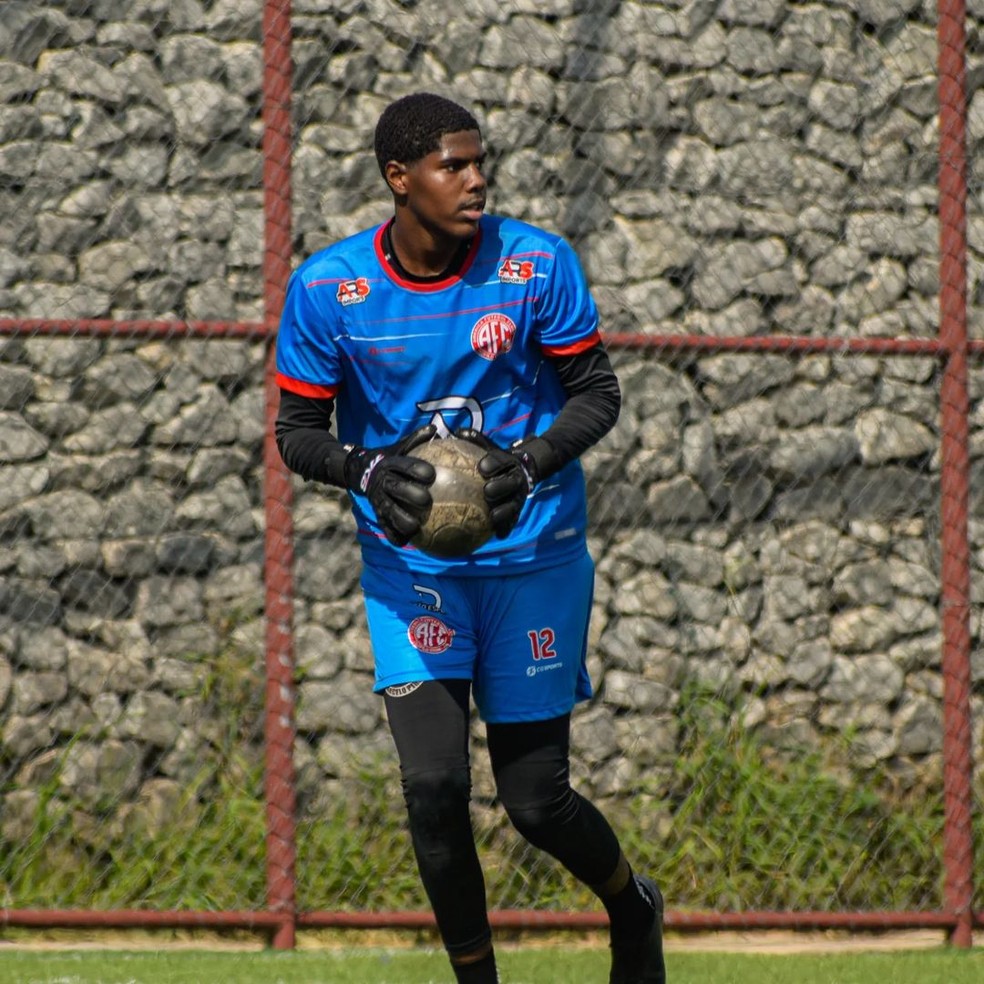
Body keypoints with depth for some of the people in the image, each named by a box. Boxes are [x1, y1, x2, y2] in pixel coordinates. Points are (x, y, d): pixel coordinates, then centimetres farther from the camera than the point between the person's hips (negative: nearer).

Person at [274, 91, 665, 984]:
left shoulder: (538, 265, -8)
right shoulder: (326, 289, -7)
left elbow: (598, 392, 0)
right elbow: (297, 430, 0)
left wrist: (528, 463, -19)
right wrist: (369, 470, -22)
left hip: (533, 559, 0)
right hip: (409, 566, 0)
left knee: (535, 800, 3)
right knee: (433, 783, -16)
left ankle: (634, 910, 35)